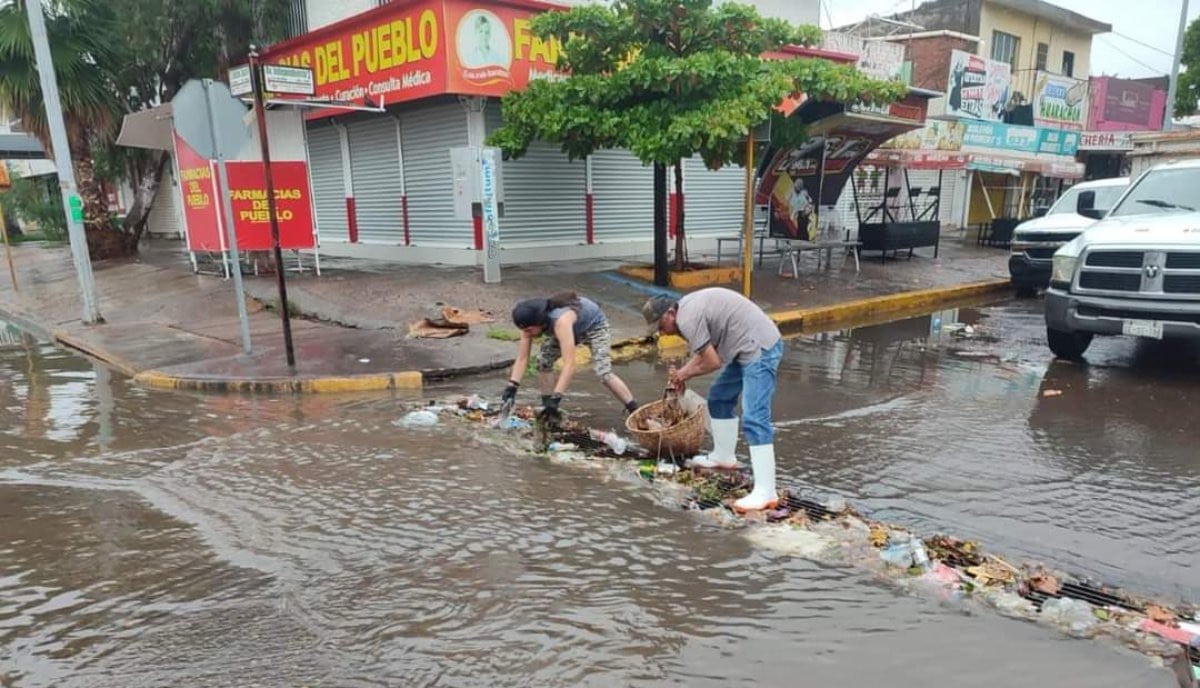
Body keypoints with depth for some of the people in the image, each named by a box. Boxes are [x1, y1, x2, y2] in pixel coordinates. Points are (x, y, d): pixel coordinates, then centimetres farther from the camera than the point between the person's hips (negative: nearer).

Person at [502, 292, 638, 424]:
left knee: (603, 372, -22)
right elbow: (521, 359, -21)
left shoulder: (560, 321, -45)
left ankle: (635, 411, -10)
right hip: (574, 328, 7)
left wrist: (555, 397, -56)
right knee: (543, 360, -7)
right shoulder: (530, 323, -24)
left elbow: (569, 364, -51)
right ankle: (550, 411, 4)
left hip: (595, 326, -7)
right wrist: (511, 387, -33)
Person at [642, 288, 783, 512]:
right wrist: (682, 373, 13)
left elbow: (713, 362, -15)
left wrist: (685, 373, 1)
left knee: (754, 419, -16)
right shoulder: (688, 308, 13)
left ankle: (765, 492, -17)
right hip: (747, 348, 11)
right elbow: (705, 351, 20)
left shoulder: (687, 318, -18)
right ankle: (723, 456, 37)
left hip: (760, 348, -11)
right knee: (719, 398, 22)